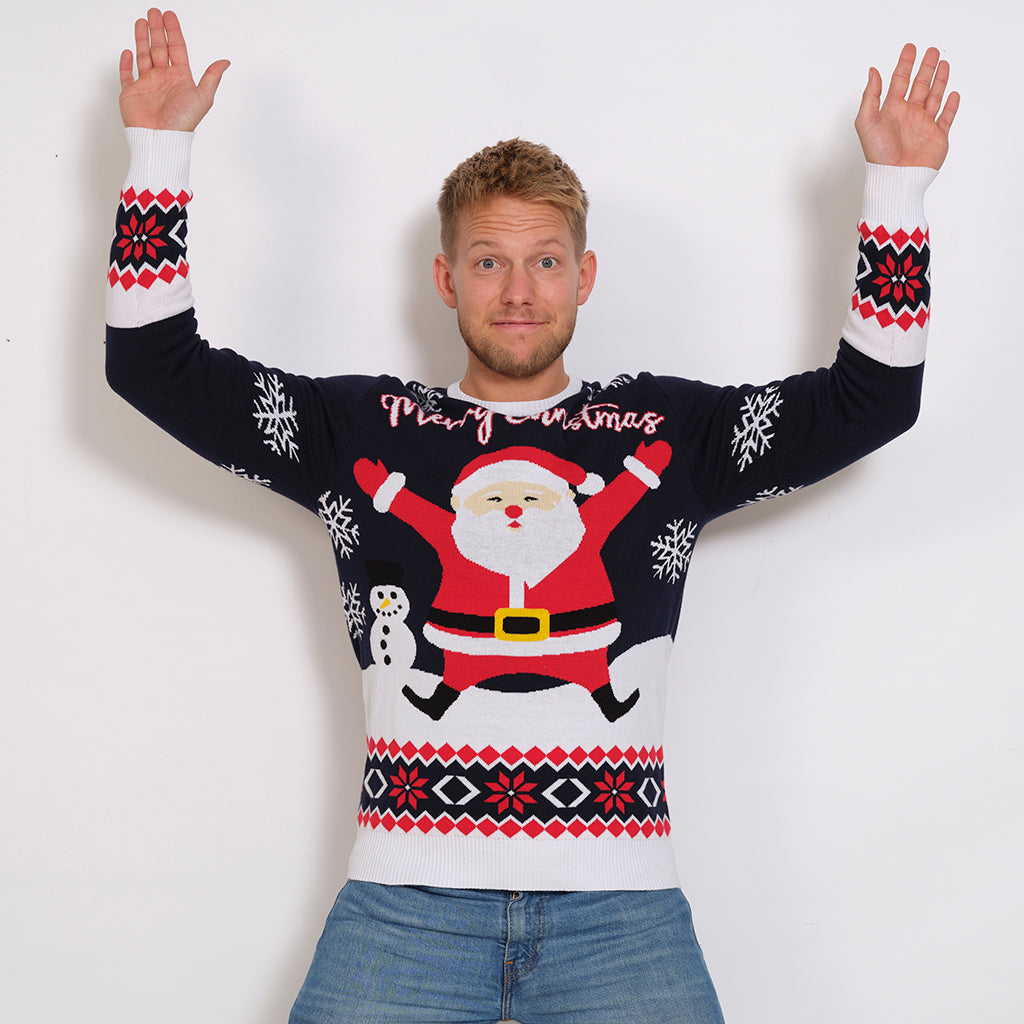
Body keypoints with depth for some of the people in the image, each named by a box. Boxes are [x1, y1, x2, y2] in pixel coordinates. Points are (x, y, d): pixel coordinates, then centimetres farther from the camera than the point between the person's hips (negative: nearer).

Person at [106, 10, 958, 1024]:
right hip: (408, 899, 0)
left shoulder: (666, 430, 13)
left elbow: (871, 396, 12)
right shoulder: (365, 429, 12)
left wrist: (896, 185, 7)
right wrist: (158, 149, 8)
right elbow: (154, 364, 11)